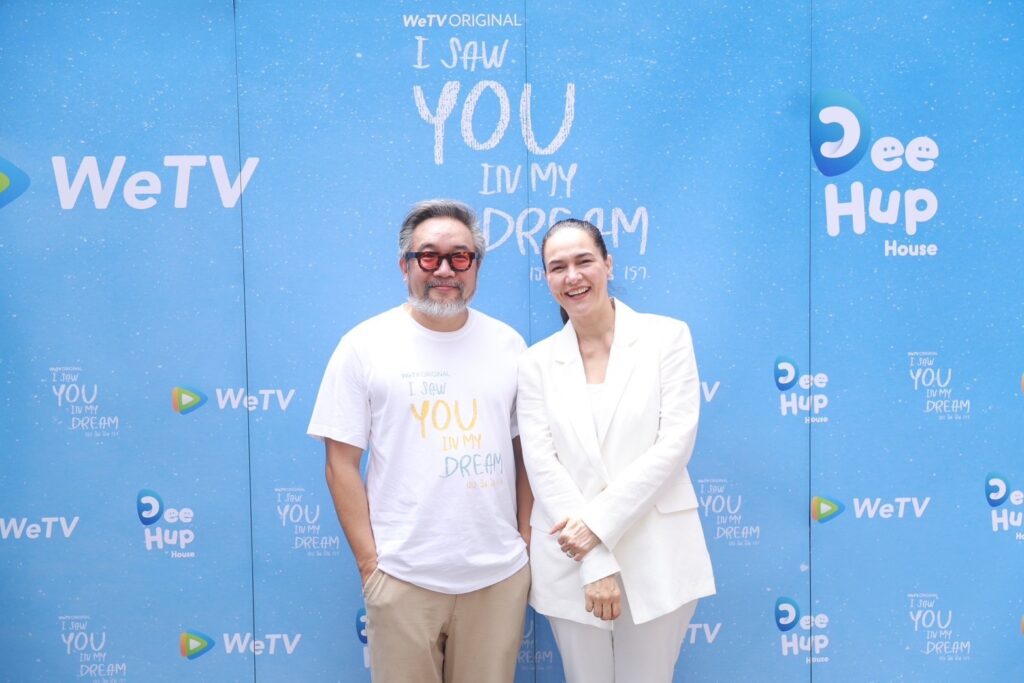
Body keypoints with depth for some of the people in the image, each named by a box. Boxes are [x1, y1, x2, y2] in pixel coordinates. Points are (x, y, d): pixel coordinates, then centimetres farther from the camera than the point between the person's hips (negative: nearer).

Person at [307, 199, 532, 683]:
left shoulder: (508, 345, 4)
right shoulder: (365, 346, -4)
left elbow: (526, 450, 9)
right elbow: (342, 464, -4)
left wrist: (526, 539, 4)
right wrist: (369, 562, -7)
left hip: (500, 575, 3)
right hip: (403, 578, -2)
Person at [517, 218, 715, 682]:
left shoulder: (667, 336, -1)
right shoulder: (537, 362, 3)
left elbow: (675, 444, -9)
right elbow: (541, 464, -4)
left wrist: (599, 521, -15)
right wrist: (595, 563, -12)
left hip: (656, 558, -1)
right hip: (570, 562, 2)